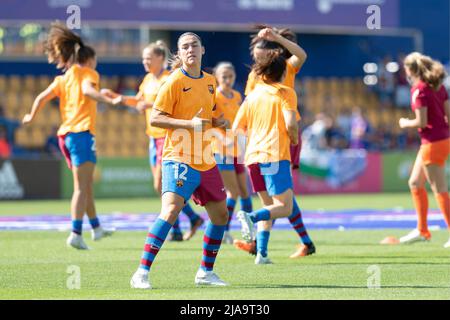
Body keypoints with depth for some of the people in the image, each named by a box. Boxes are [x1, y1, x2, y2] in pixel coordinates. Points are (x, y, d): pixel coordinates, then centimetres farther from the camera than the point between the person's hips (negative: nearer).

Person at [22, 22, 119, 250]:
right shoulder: (88, 73, 1)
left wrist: (31, 117, 27)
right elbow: (87, 90, -21)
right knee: (82, 187, -12)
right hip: (82, 132, -8)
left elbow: (42, 97, 12)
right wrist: (109, 101, -32)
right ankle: (76, 234, -23)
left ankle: (96, 227, 33)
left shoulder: (63, 79, 18)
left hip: (65, 133, 8)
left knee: (86, 185, 21)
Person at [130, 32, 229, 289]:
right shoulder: (176, 81, -8)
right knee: (170, 211, -23)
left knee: (220, 216, 12)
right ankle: (142, 273, -21)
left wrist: (217, 122, 6)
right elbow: (155, 118, -12)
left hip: (206, 161, 8)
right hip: (179, 158, -8)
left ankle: (206, 272, 27)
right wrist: (190, 123, -21)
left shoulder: (210, 81, 12)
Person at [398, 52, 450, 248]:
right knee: (415, 183, 19)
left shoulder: (419, 90, -16)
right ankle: (422, 230, 26)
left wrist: (405, 123, -1)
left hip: (432, 143, -10)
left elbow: (422, 122, -19)